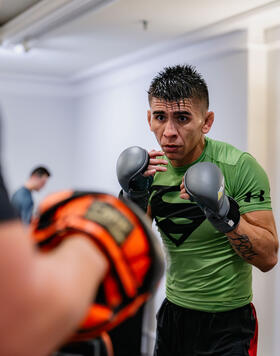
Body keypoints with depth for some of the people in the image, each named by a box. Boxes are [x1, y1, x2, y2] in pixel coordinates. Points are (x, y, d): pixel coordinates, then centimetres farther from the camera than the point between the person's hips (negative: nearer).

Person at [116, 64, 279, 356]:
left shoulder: (239, 167, -19)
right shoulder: (154, 167, -3)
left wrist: (224, 213, -32)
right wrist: (134, 197, -16)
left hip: (227, 324, -5)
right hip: (172, 314, 6)